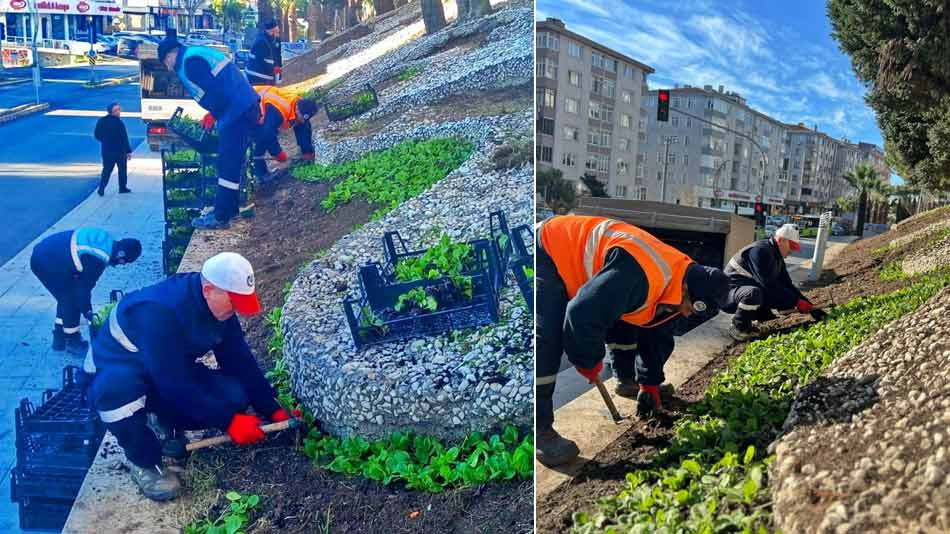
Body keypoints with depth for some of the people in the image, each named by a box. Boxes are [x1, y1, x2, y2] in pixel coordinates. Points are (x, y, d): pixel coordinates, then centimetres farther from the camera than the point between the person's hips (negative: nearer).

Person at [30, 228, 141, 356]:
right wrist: (87, 311, 1)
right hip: (47, 263, -10)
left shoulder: (105, 240, 5)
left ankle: (59, 338, 31)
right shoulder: (98, 259, -23)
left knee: (66, 297, 20)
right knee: (71, 301, 1)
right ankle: (72, 341, 15)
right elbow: (85, 286, -13)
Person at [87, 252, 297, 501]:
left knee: (235, 397, -18)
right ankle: (144, 461, -15)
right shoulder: (160, 311, -36)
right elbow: (174, 385, -35)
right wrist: (227, 421, -31)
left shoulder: (220, 306, -12)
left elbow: (240, 361, -6)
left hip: (173, 373, 6)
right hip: (119, 370, -6)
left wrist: (273, 410, -10)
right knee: (116, 389, -42)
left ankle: (168, 423, 8)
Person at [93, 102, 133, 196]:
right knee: (122, 169, 12)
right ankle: (123, 187, 18)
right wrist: (128, 151, -11)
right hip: (119, 150, -5)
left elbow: (97, 135, 7)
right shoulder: (119, 123, -17)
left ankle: (101, 188, 0)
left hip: (106, 151, 5)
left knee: (106, 170, 12)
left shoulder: (101, 121, 1)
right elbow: (124, 138, -15)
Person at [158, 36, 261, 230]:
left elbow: (216, 90, -18)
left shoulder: (190, 61, -10)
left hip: (237, 113, -10)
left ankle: (221, 217, -1)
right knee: (231, 163, 18)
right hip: (247, 107, 10)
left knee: (228, 165, -6)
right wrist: (213, 113, 18)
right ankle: (230, 208, 27)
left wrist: (213, 114, -1)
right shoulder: (199, 52, 21)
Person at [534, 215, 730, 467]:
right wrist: (589, 361, -21)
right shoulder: (639, 276, -37)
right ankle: (539, 428, -18)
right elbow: (584, 316, -38)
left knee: (626, 318, 14)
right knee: (547, 339, -22)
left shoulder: (672, 285, -3)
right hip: (548, 255, -10)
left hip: (578, 256, 10)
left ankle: (628, 376, 37)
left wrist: (649, 383, 10)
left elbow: (657, 336, 11)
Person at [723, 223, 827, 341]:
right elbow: (769, 284, -30)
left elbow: (787, 284, 9)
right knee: (753, 292, -40)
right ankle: (739, 328, -16)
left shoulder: (777, 257, 9)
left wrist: (810, 306, 1)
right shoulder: (760, 251, -23)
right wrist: (796, 302, -26)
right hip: (729, 293, -10)